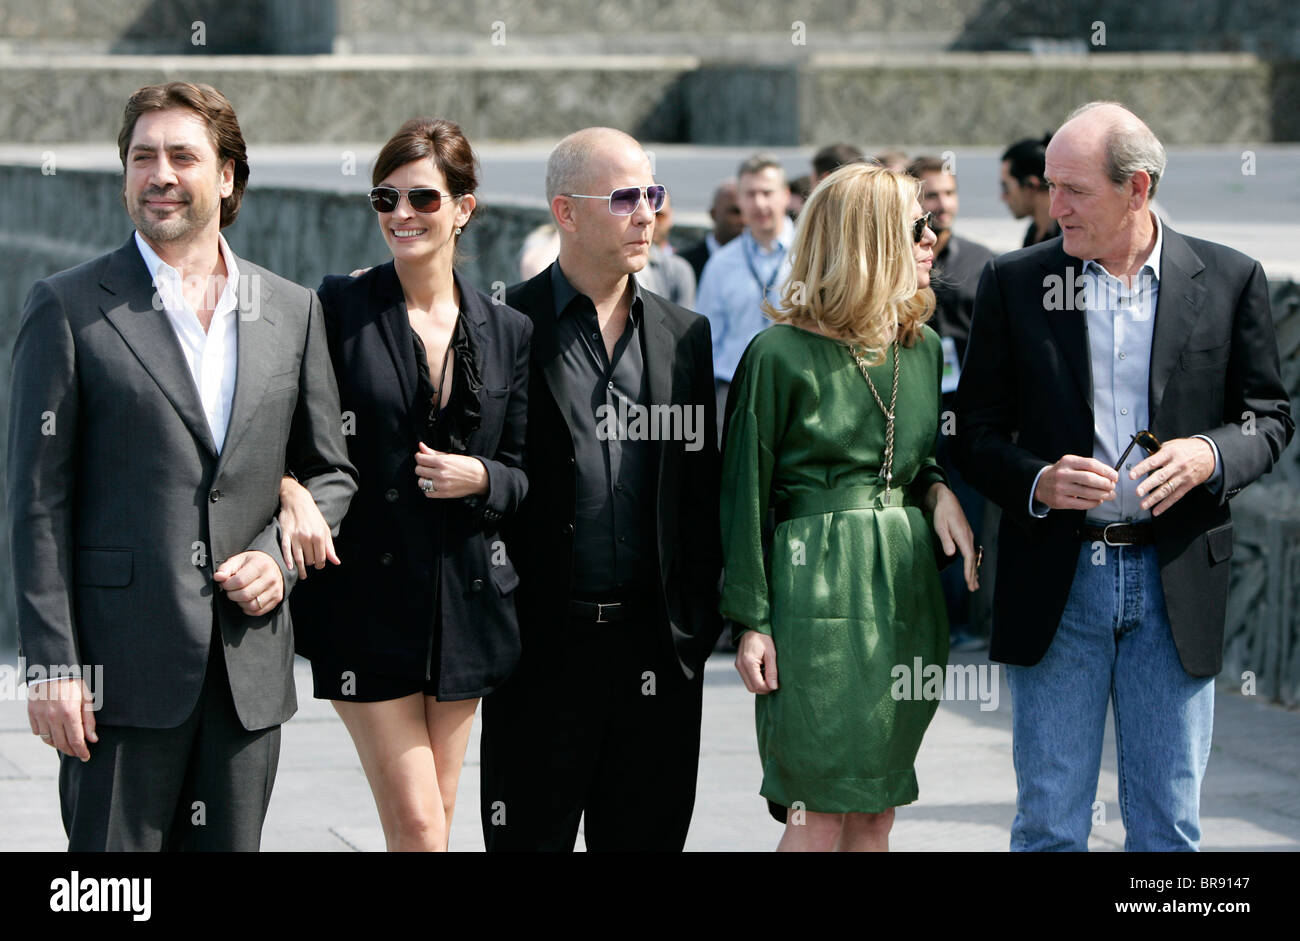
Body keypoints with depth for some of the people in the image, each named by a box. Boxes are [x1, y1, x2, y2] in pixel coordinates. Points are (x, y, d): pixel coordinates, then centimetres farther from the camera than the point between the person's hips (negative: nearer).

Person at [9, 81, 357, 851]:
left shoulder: (292, 311, 11)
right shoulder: (70, 308, 0)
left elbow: (331, 471, 19)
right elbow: (39, 500, -4)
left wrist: (279, 556, -2)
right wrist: (53, 665, -10)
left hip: (250, 666, 4)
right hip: (125, 667, -4)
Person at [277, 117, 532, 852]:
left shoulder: (508, 332, 7)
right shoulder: (341, 308, -3)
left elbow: (525, 478, 12)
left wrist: (479, 478, -9)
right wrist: (290, 490, -24)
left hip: (465, 596, 4)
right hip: (366, 596, -3)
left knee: (434, 820, 9)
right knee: (417, 826, -7)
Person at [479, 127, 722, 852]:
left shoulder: (685, 336, 11)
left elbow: (701, 486, 13)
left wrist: (700, 617, 6)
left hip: (657, 649, 4)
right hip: (543, 648, -4)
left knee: (648, 836, 8)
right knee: (532, 835, 3)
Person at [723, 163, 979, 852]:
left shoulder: (923, 348, 11)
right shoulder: (781, 355, -8)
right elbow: (744, 493, -5)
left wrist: (937, 490, 0)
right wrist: (750, 621, -8)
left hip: (906, 586, 6)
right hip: (819, 588, -6)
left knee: (876, 812, 8)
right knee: (821, 814, -8)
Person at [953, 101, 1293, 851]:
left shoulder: (1230, 281, 2)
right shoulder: (1015, 284, 3)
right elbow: (976, 430, 6)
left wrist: (1210, 454, -13)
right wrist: (1035, 482, -14)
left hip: (1177, 584, 0)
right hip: (1057, 583, 0)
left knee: (1169, 823, 6)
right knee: (1049, 822, 4)